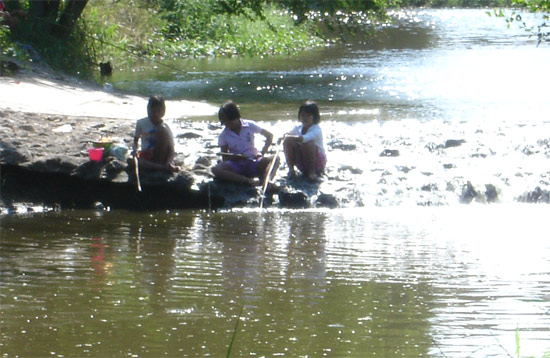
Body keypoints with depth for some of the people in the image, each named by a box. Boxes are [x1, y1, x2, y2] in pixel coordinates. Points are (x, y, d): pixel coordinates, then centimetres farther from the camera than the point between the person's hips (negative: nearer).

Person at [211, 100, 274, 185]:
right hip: (236, 167, 0)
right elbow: (225, 158, 3)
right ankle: (247, 180, -44)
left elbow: (269, 136, 8)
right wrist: (236, 157, -19)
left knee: (273, 159, -30)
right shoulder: (223, 135, 4)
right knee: (216, 169, -33)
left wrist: (262, 153, -7)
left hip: (252, 163, 0)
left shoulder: (249, 126, 3)